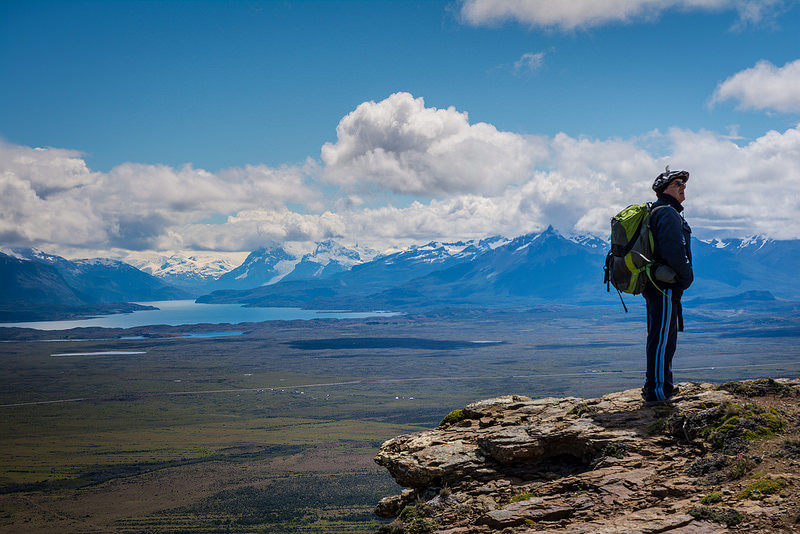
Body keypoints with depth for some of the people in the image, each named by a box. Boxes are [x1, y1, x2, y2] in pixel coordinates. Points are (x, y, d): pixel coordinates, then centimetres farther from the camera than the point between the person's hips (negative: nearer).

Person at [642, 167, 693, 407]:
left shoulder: (660, 212, 22)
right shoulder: (667, 213, -12)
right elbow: (673, 249, -23)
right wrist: (686, 275, -10)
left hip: (656, 285, 11)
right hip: (664, 286, -11)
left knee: (666, 337, 19)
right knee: (661, 338, -9)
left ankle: (664, 385, 29)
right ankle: (655, 392, -8)